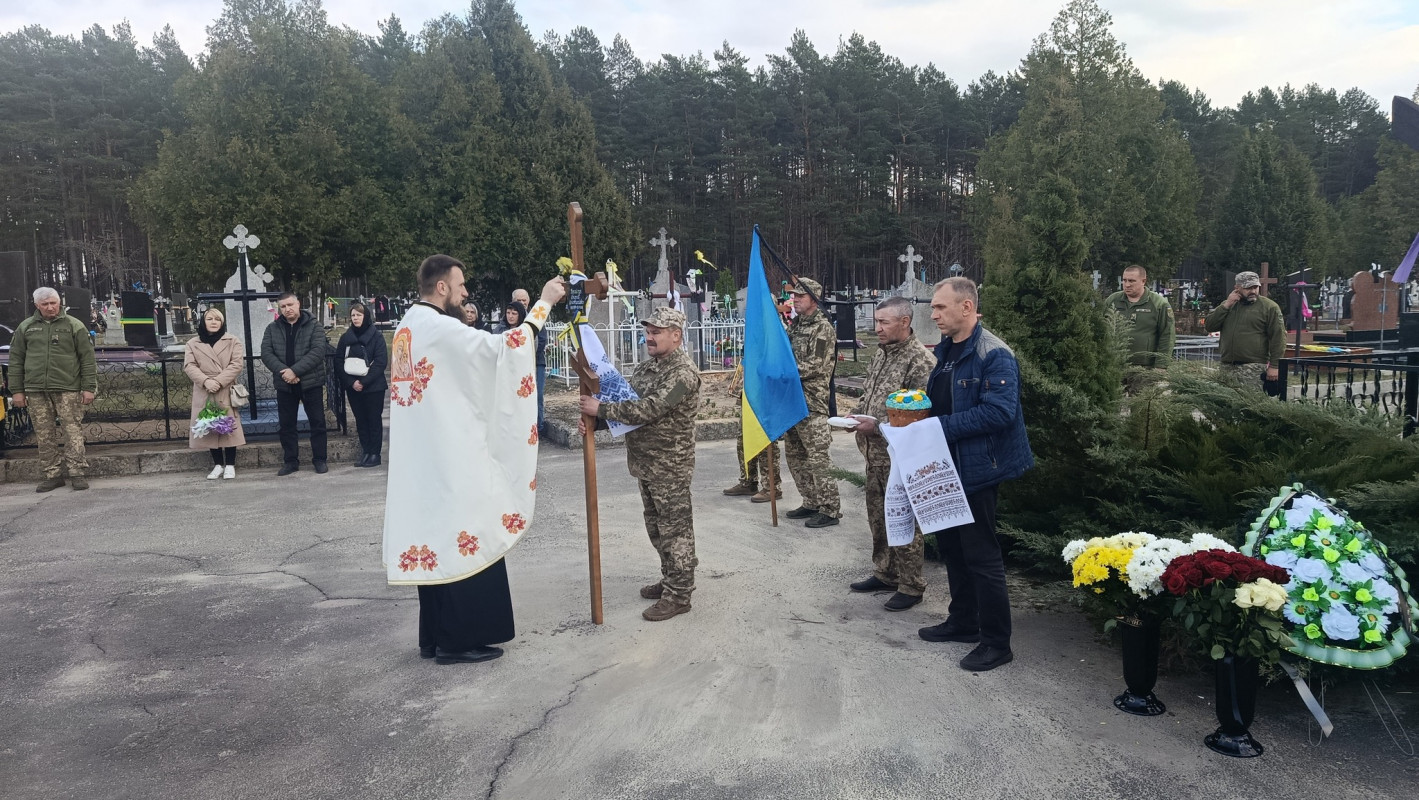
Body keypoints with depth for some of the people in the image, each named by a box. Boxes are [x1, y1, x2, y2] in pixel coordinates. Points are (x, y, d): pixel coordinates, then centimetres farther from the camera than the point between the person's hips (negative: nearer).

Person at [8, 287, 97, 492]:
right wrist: (17, 390, 8)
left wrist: (88, 388, -5)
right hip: (36, 390, 3)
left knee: (73, 431, -7)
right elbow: (16, 361, 14)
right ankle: (52, 475, 11)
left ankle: (78, 473, -3)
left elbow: (87, 358, 2)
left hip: (68, 390, -3)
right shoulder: (25, 328, 13)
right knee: (44, 435, 5)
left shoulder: (74, 326, 5)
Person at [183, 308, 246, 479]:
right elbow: (189, 366, -1)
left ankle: (230, 465, 9)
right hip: (204, 393, 2)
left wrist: (219, 381, -17)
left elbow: (236, 364, -5)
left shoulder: (233, 341, 5)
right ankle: (218, 464, 17)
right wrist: (205, 381, -18)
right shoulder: (193, 343, 10)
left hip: (226, 392, -2)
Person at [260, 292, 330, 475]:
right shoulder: (272, 329, 8)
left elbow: (318, 352, -15)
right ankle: (290, 461, 18)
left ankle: (319, 459, 13)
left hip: (310, 383, -3)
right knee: (287, 425, 8)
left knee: (317, 422, 2)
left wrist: (295, 371, -22)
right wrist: (283, 371, -18)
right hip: (284, 385, 3)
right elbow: (266, 353, -1)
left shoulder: (314, 327, -2)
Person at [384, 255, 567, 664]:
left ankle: (435, 637, 23)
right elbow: (501, 348, -21)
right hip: (450, 457, -10)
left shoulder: (409, 326, 13)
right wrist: (544, 302, -15)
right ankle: (459, 639, 8)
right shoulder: (439, 328, -17)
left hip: (423, 458, 10)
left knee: (435, 539, 14)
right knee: (463, 540, 0)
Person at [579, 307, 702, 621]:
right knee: (657, 527, 18)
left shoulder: (682, 372, -18)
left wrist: (600, 408, -23)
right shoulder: (648, 367, 12)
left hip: (670, 466, -9)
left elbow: (648, 409, -28)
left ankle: (679, 595, 9)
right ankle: (670, 580, 32)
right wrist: (593, 420, -6)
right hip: (646, 464, 9)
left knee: (675, 529, 0)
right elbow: (625, 402, 12)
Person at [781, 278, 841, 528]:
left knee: (817, 456, -8)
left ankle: (830, 510, -1)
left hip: (812, 402, -9)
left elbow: (814, 366, -16)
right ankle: (812, 503, 24)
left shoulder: (823, 328, -8)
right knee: (794, 455, 13)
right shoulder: (794, 325, 16)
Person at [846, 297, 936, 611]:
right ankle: (885, 574, 32)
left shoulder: (919, 359, -16)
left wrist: (878, 425, -22)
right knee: (878, 516, 17)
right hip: (875, 453, 9)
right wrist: (858, 416, 3)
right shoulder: (882, 353, 11)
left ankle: (911, 586, 13)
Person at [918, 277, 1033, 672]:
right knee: (951, 546, 19)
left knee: (981, 555, -1)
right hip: (946, 467, 10)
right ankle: (963, 620, 35)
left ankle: (996, 642, 11)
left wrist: (941, 426, -25)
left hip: (976, 470, -10)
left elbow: (999, 412, -28)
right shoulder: (946, 351, 11)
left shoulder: (994, 355, -19)